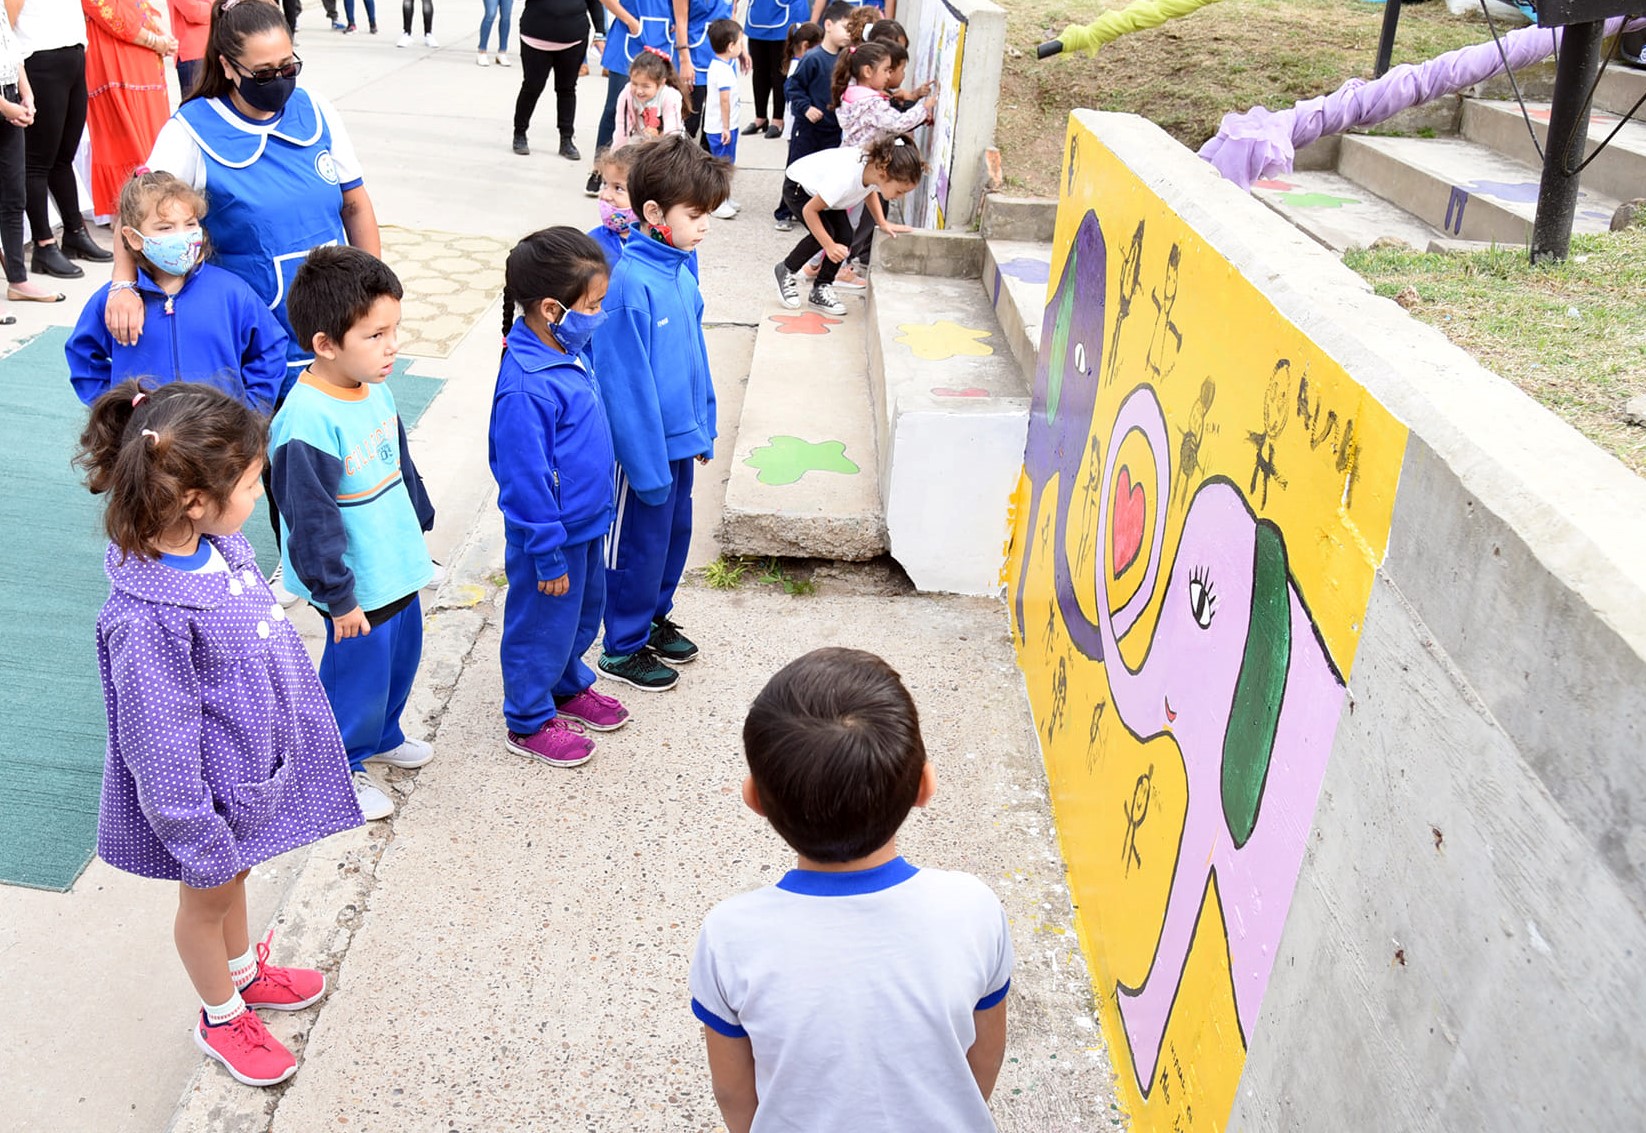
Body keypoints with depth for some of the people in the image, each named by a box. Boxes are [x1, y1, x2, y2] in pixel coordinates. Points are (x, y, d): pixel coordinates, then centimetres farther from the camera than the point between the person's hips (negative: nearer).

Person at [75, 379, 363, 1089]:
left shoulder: (222, 544, -11)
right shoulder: (149, 620, -37)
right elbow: (159, 745, -27)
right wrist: (199, 836, -18)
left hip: (252, 759, 7)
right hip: (208, 787, -7)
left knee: (234, 877, 31)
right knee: (208, 894, 20)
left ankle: (245, 972, 57)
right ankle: (221, 1018, 45)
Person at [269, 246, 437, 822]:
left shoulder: (375, 390, -2)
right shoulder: (307, 424, -30)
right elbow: (311, 522, -24)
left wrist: (418, 525, 23)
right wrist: (337, 596, -18)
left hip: (398, 566, 9)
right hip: (357, 588, -9)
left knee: (401, 656, 25)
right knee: (358, 672, 10)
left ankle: (380, 736, 50)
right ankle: (341, 767, 34)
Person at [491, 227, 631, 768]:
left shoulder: (572, 350, -4)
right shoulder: (526, 388, -31)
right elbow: (526, 480, -26)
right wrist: (548, 554, -20)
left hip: (585, 522, 9)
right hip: (553, 534, -9)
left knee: (584, 612, 26)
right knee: (542, 623, 11)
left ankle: (569, 687, 50)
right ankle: (529, 721, 32)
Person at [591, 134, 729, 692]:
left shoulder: (682, 268, 1)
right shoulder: (628, 283, -25)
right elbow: (625, 381, -23)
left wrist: (703, 427, 15)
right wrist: (648, 462, -20)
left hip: (680, 437, 8)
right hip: (645, 443, -8)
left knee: (674, 533, 22)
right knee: (640, 543, 8)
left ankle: (653, 618, 43)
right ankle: (622, 647, 27)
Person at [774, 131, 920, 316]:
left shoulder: (876, 167, -22)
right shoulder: (844, 178, -44)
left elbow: (870, 190, 6)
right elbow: (809, 210, -31)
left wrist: (883, 224, -3)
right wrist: (830, 246, -29)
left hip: (821, 188, 7)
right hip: (797, 188, -7)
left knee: (844, 236, -11)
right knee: (826, 233, -24)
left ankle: (821, 290, 6)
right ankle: (785, 271, 1)